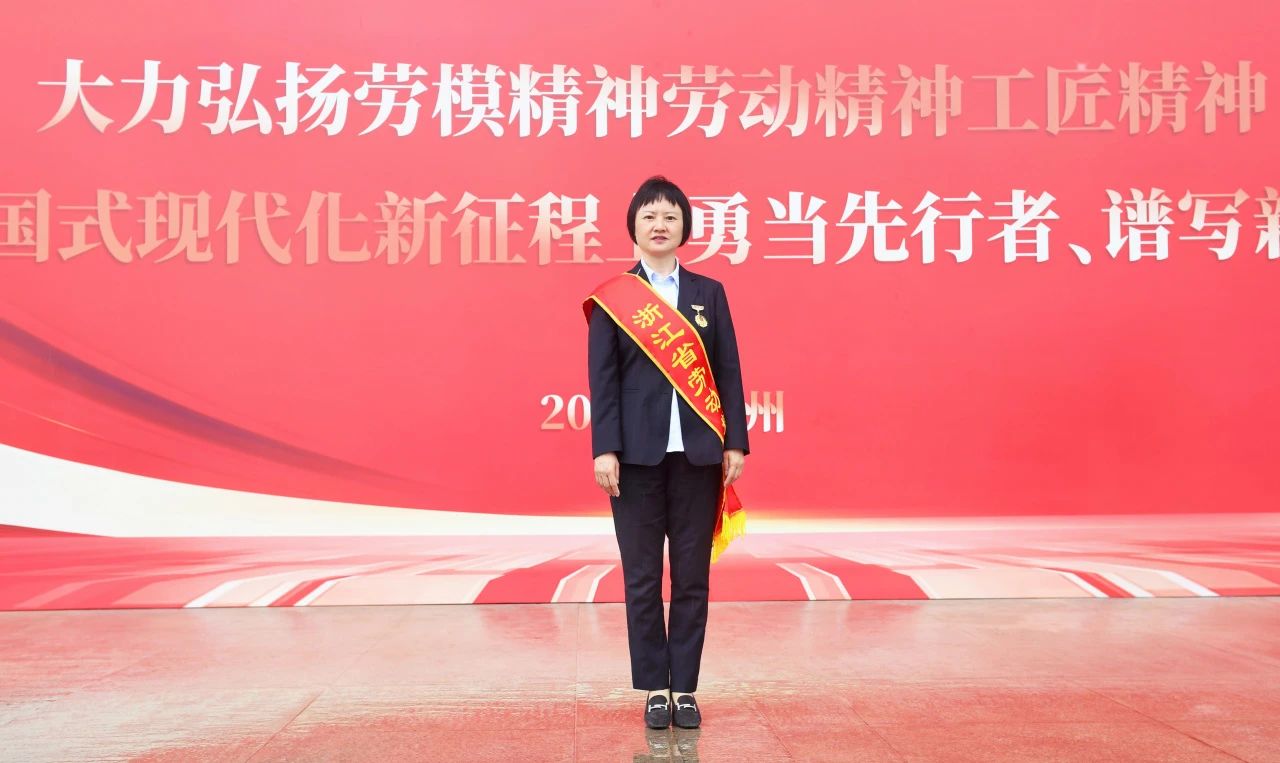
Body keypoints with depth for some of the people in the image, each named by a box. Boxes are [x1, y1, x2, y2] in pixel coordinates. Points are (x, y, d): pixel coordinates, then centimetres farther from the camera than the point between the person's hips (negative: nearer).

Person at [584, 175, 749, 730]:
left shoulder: (709, 293, 10)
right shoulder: (612, 298, 4)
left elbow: (728, 371, 7)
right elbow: (603, 378, -1)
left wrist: (735, 443, 0)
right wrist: (605, 449, -9)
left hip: (698, 452, 2)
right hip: (638, 453, -1)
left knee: (692, 576, 5)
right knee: (642, 577, 4)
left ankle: (685, 688, 15)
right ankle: (655, 689, 15)